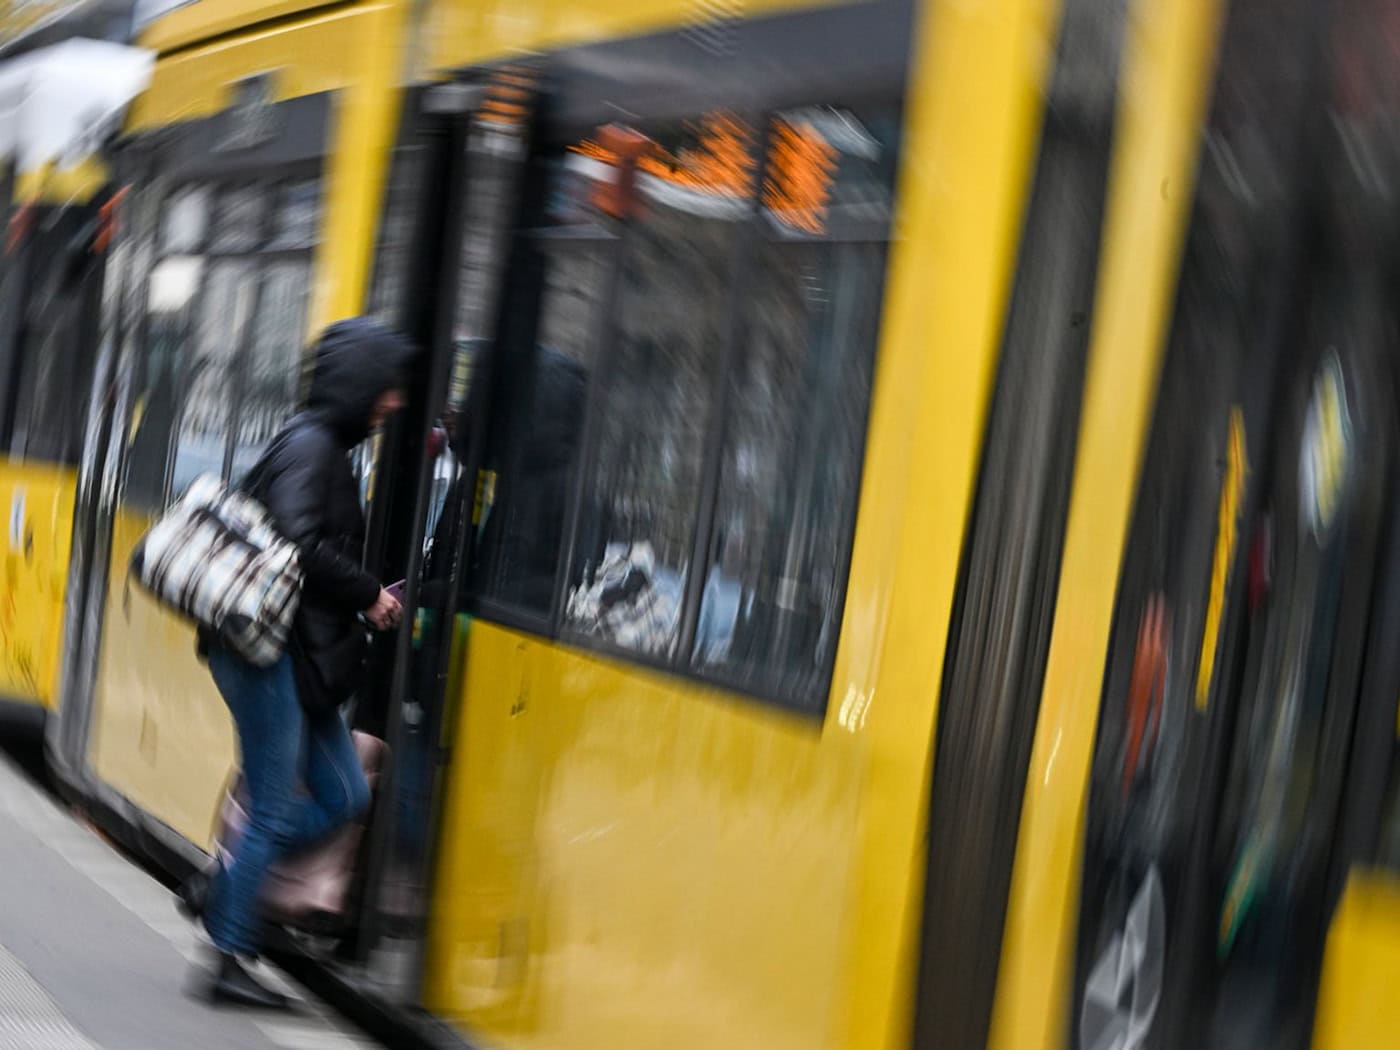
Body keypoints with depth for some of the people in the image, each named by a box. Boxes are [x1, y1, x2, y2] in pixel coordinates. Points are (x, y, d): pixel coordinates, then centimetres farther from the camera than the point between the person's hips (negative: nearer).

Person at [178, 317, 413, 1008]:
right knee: (275, 809, -3)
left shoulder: (331, 448, 16)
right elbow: (300, 544, -23)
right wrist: (369, 597, -13)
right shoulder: (309, 444, -13)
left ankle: (220, 887, 20)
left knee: (344, 797, 10)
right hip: (268, 654, -9)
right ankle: (230, 962, 8)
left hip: (299, 658, 9)